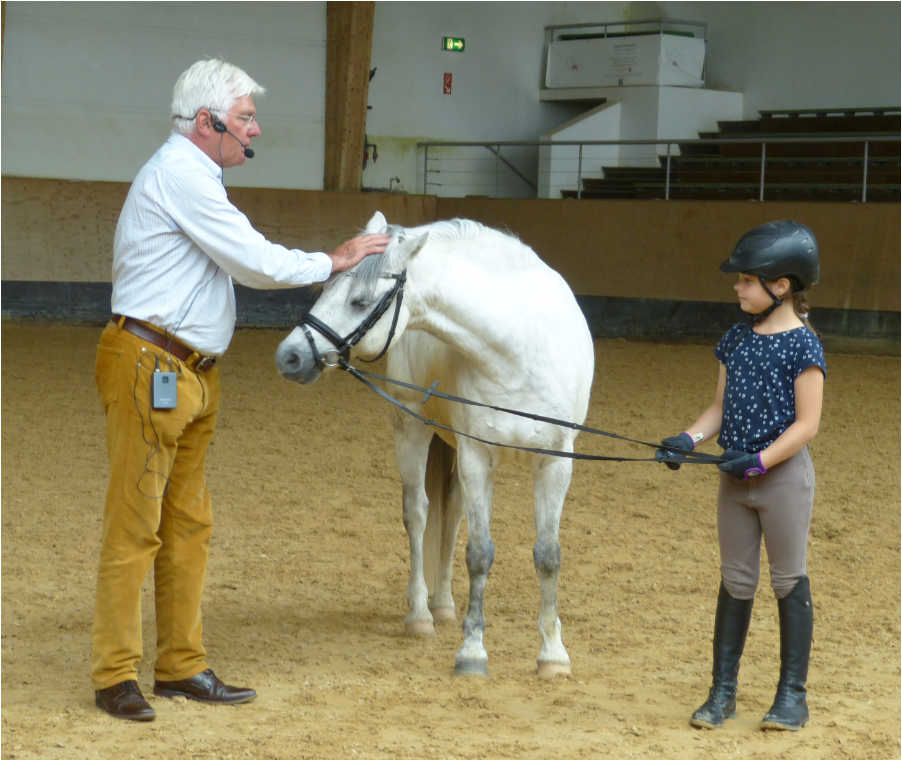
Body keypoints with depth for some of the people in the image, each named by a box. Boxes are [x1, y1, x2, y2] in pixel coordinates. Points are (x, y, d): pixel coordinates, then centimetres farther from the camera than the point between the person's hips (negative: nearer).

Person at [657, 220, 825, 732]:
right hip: (736, 478, 6)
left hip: (784, 475, -6)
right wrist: (688, 440, -6)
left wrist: (760, 461, -22)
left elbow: (807, 423, -15)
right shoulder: (737, 340, 7)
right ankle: (723, 691, 17)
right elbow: (721, 409, 11)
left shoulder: (803, 346, -12)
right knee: (735, 582, 10)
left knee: (790, 581, 3)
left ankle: (793, 695, 12)